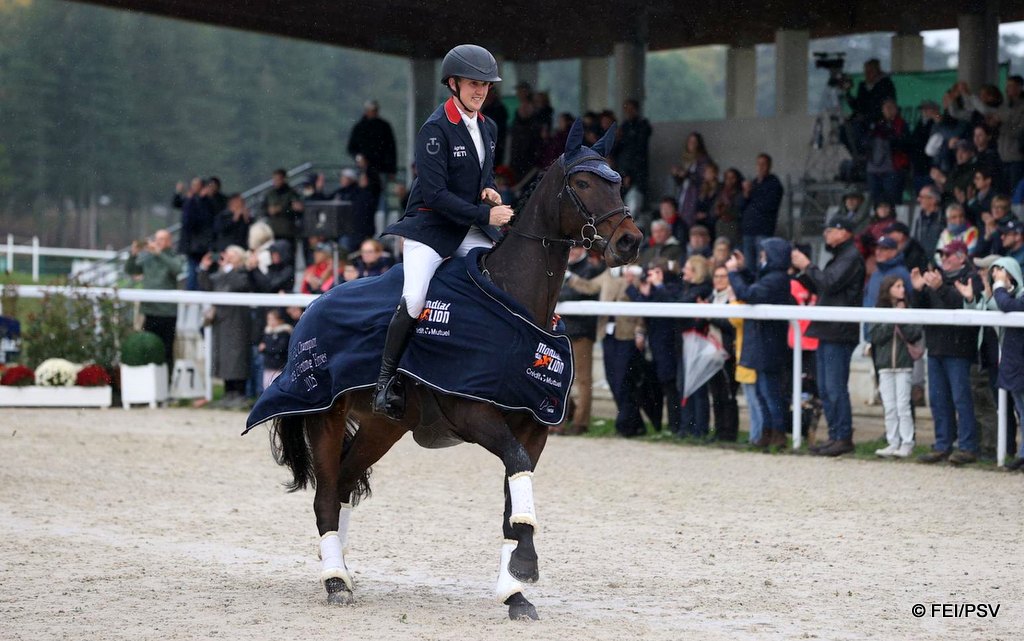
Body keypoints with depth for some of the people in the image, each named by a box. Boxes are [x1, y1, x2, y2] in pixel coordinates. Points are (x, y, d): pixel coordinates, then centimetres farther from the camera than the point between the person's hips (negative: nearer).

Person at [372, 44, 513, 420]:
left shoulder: (487, 129, 10)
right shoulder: (436, 129, -13)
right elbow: (434, 193, -20)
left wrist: (489, 191, 0)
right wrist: (484, 214, -22)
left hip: (471, 231, 7)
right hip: (430, 226, -7)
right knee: (414, 299, -25)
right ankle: (386, 381, -12)